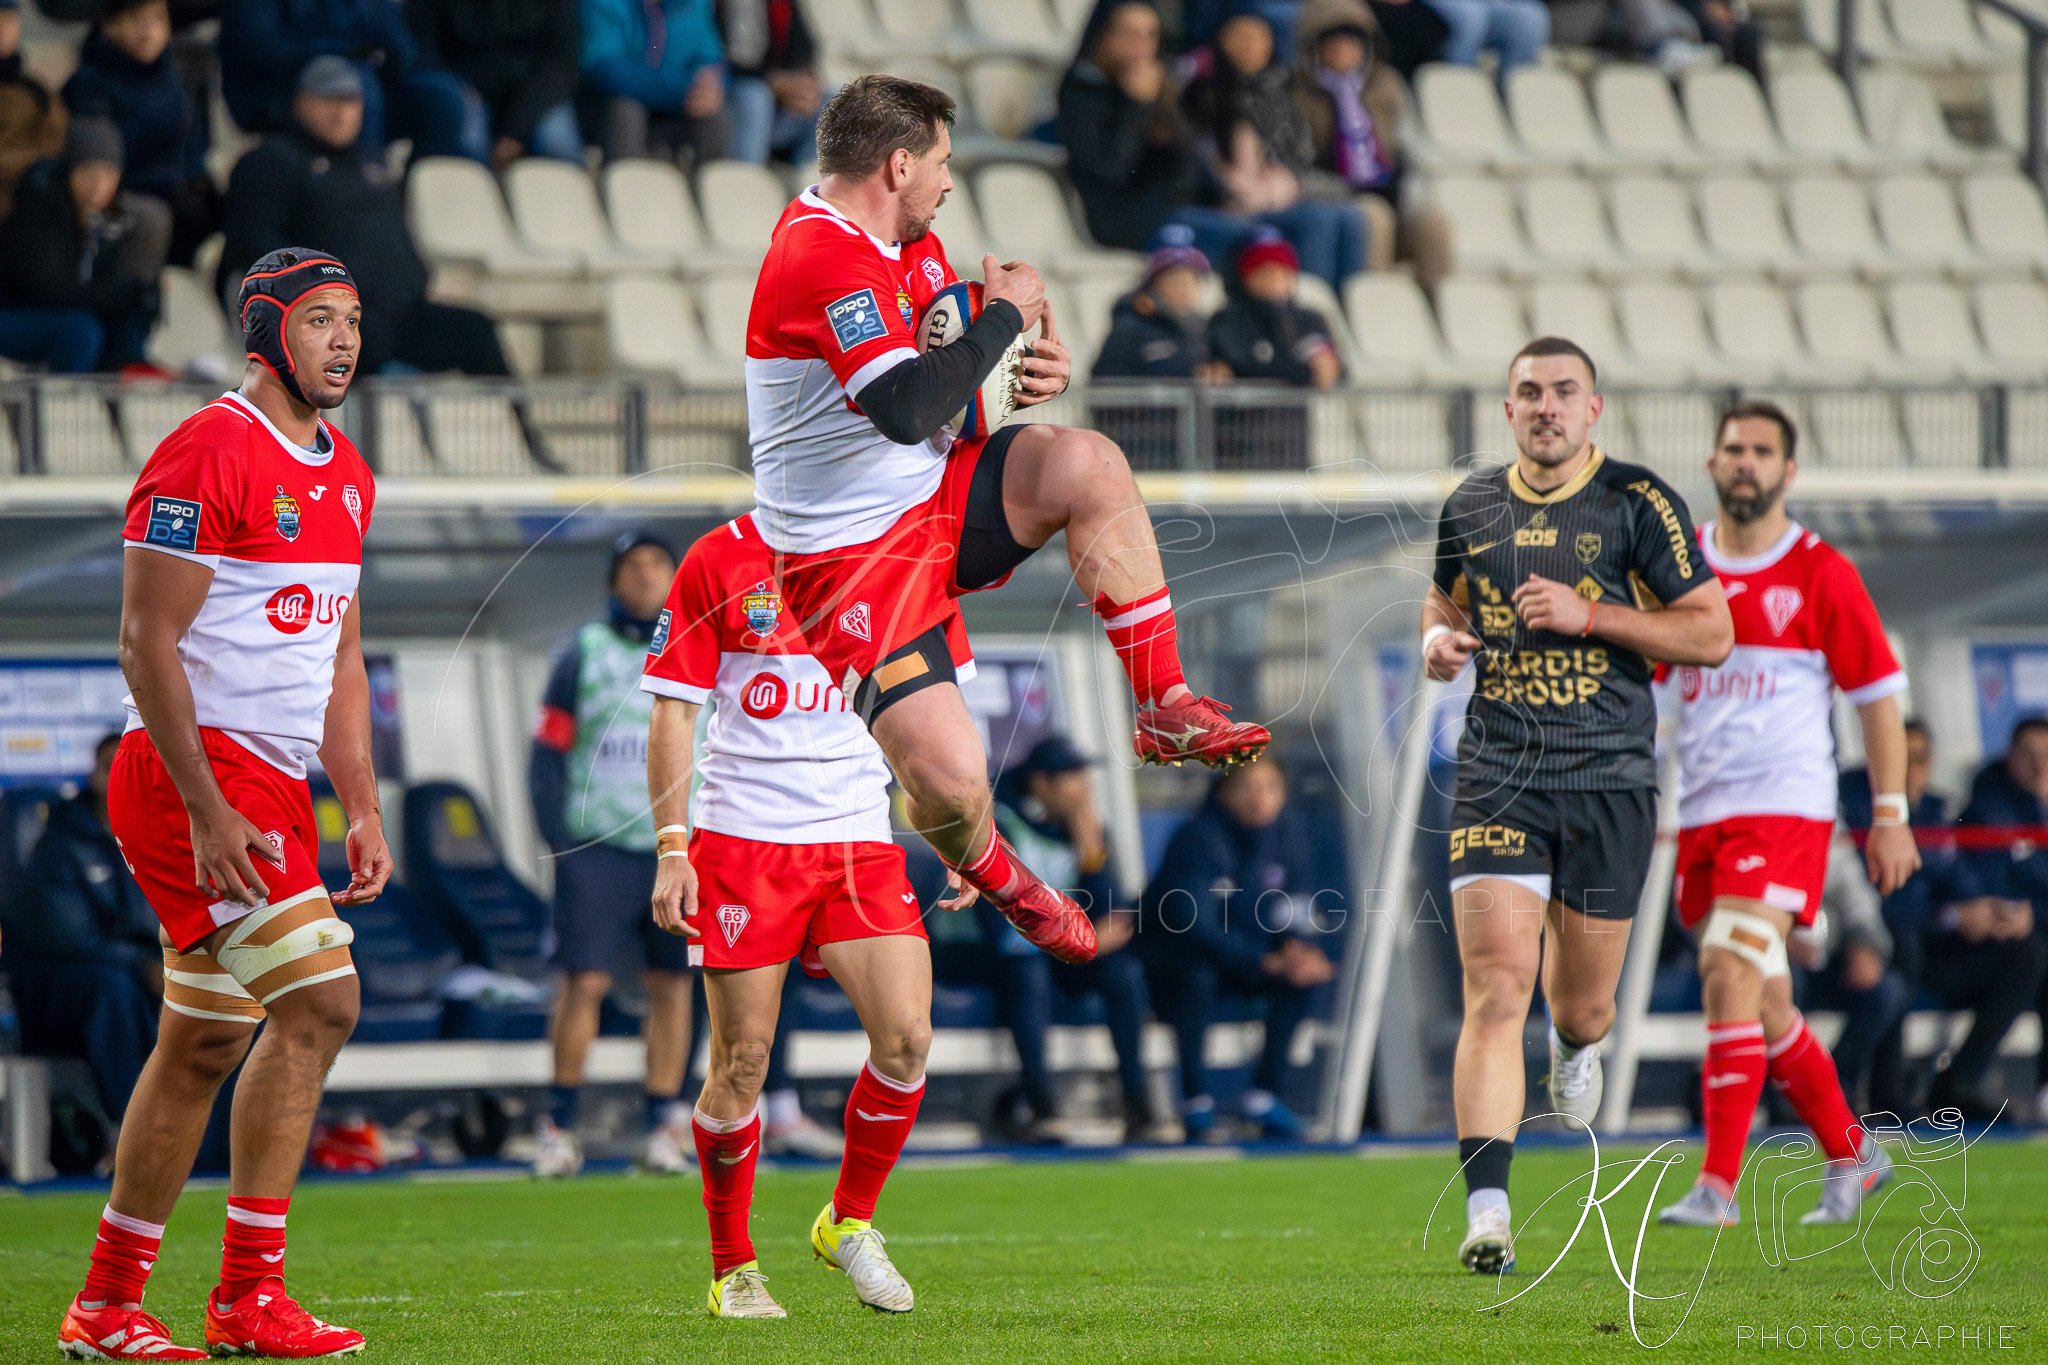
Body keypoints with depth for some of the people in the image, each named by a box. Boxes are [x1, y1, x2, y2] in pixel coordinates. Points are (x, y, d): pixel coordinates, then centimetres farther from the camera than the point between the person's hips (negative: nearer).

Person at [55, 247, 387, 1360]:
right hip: (196, 774, -9)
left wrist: (363, 809, 12)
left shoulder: (346, 475, 15)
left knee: (201, 1048, 10)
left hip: (272, 787, 9)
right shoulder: (208, 454, -13)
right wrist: (208, 812, -21)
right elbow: (147, 643, -16)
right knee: (319, 1002, -17)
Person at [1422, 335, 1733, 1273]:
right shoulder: (1472, 504, 8)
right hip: (1496, 775, 1)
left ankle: (1576, 1044, 49)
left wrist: (1590, 613, -13)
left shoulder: (1638, 503, -2)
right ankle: (1486, 1213, -19)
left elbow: (1711, 634, -3)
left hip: (1609, 780, -1)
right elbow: (1445, 600, 26)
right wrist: (1438, 640, 2)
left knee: (1583, 1005, 8)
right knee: (1495, 990, -14)